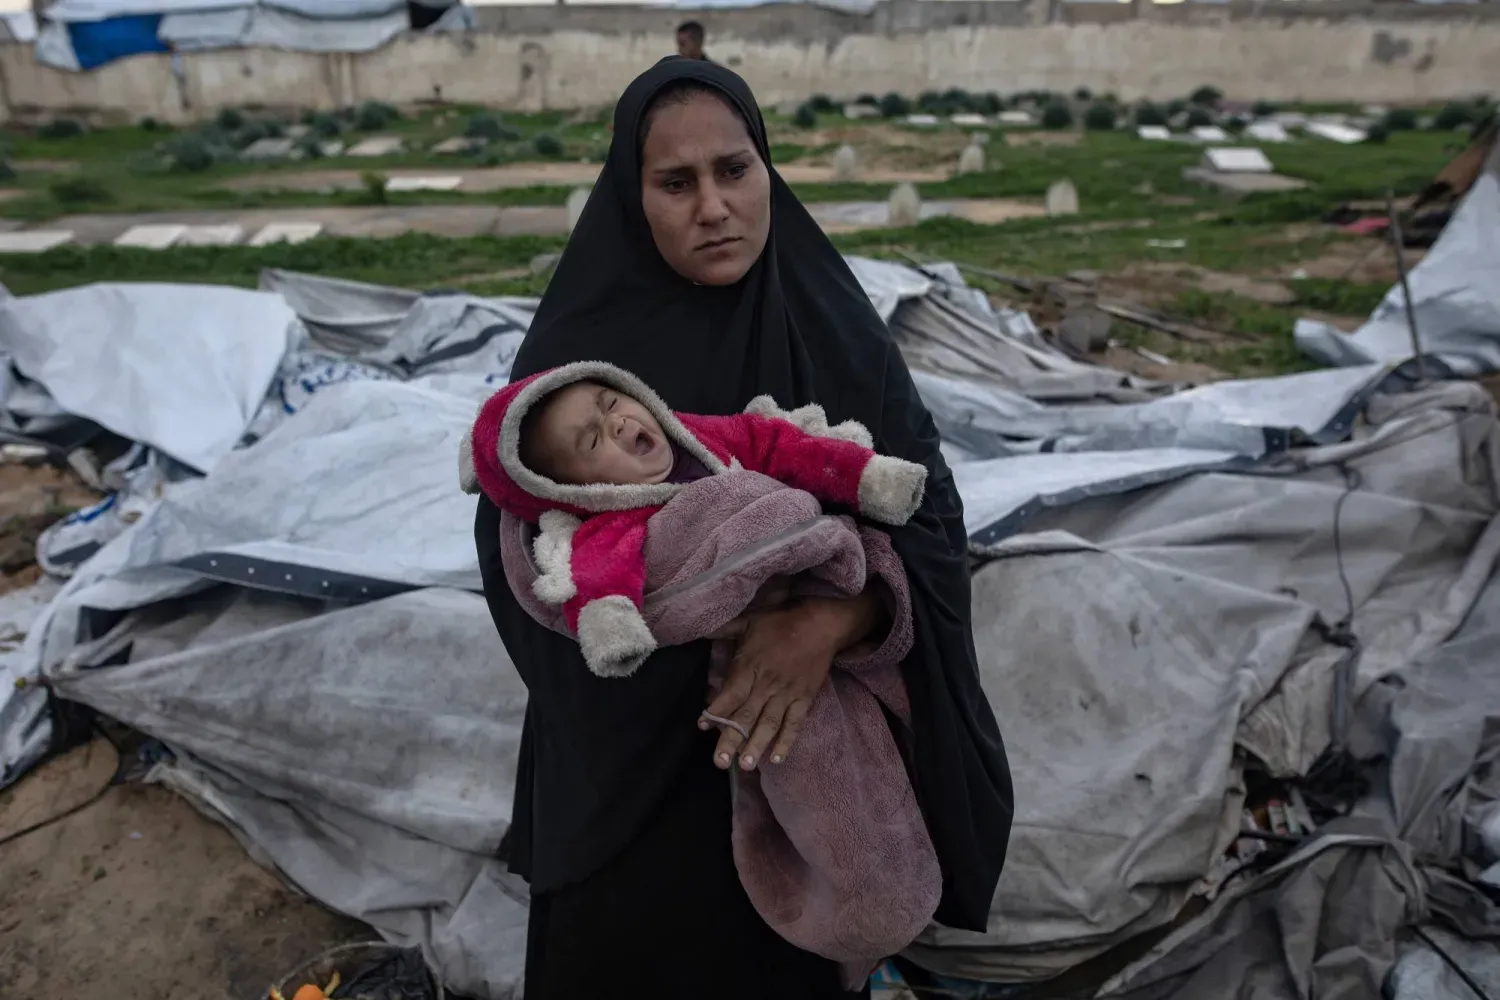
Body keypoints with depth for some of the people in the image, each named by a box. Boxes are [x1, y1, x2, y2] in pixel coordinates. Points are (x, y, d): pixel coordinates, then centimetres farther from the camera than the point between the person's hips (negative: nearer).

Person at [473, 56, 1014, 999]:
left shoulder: (834, 326, -10)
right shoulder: (579, 346, -11)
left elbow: (928, 514, -13)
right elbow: (513, 539, -11)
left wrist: (829, 619, -31)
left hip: (806, 737, 1)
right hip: (628, 747, 0)